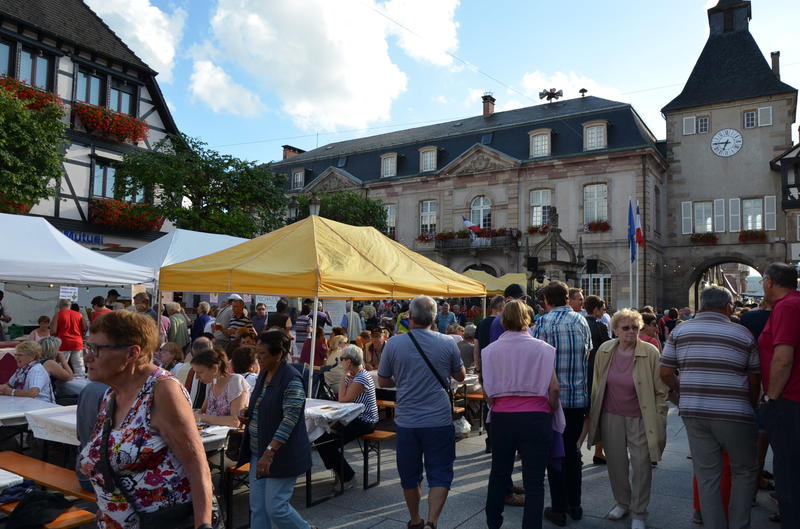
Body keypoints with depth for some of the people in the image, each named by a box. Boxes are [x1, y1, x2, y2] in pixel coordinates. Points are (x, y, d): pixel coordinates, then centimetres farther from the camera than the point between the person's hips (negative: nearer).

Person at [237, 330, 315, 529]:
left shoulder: (291, 380, -18)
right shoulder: (263, 374, 8)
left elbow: (289, 420, -23)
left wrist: (269, 452, -28)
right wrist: (247, 412, 2)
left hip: (281, 455, -8)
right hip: (258, 452, 8)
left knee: (276, 507, -1)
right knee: (257, 507, 11)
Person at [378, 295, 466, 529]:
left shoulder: (394, 344, -7)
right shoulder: (447, 343, -6)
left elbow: (383, 381, 3)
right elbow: (460, 376, 8)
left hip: (406, 421, 1)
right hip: (439, 421, -1)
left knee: (409, 476, 17)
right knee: (440, 476, 8)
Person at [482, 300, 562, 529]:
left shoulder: (491, 350, -2)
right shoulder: (542, 348, -6)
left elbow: (487, 390, -2)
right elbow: (554, 388, -6)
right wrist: (551, 409, 11)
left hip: (501, 418, 3)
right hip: (536, 418, -2)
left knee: (499, 473, 19)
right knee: (534, 481, 6)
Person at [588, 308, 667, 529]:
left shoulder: (650, 353, -11)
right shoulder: (604, 351, -2)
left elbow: (660, 391, -6)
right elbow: (597, 385, 8)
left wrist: (659, 421, -7)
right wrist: (594, 414, 9)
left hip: (640, 419, -3)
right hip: (611, 416, 3)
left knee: (641, 465, 2)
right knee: (615, 463, 13)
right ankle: (622, 502, 36)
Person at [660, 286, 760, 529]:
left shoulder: (680, 331, 4)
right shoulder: (744, 334, 0)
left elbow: (665, 373, 2)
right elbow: (754, 380, 4)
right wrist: (751, 407, 19)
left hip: (693, 412, 2)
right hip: (734, 414, -2)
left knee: (706, 475, 11)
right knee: (744, 472, 17)